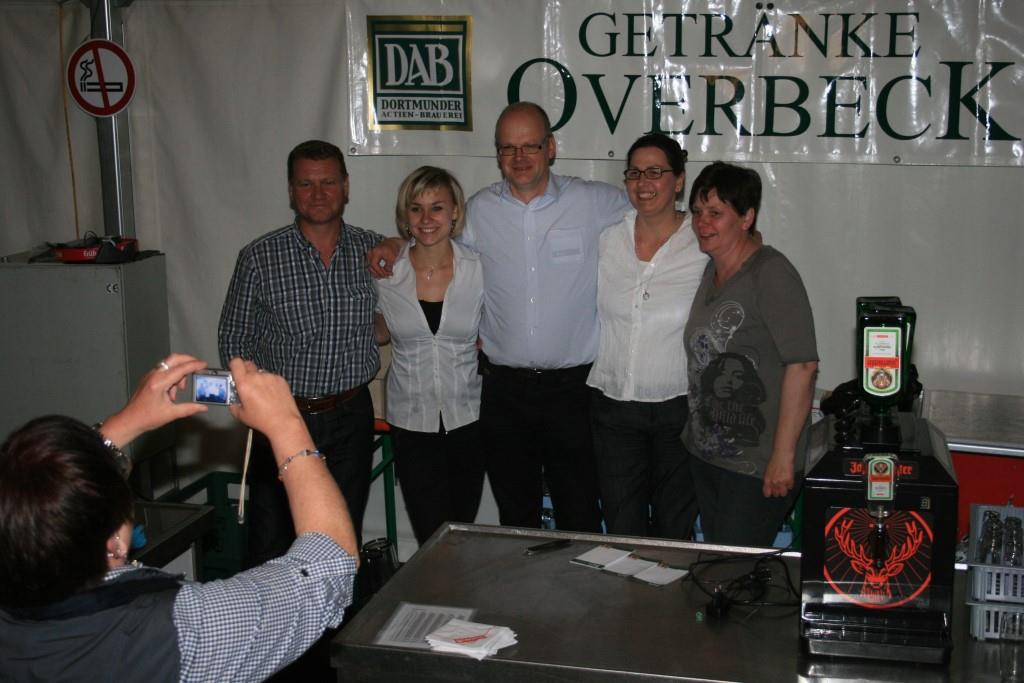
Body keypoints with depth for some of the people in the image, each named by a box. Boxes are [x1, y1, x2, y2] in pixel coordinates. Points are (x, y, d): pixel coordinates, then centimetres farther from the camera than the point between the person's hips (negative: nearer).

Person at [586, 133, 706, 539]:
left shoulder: (705, 247, -8)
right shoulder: (607, 236, -1)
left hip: (679, 409, -2)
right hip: (613, 403, 2)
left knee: (674, 530, 12)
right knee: (622, 530, 8)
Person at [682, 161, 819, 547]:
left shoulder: (771, 275, -14)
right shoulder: (712, 273, 12)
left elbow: (802, 365, -20)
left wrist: (783, 454, -21)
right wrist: (695, 435, 14)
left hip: (757, 466, -8)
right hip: (706, 454, 8)